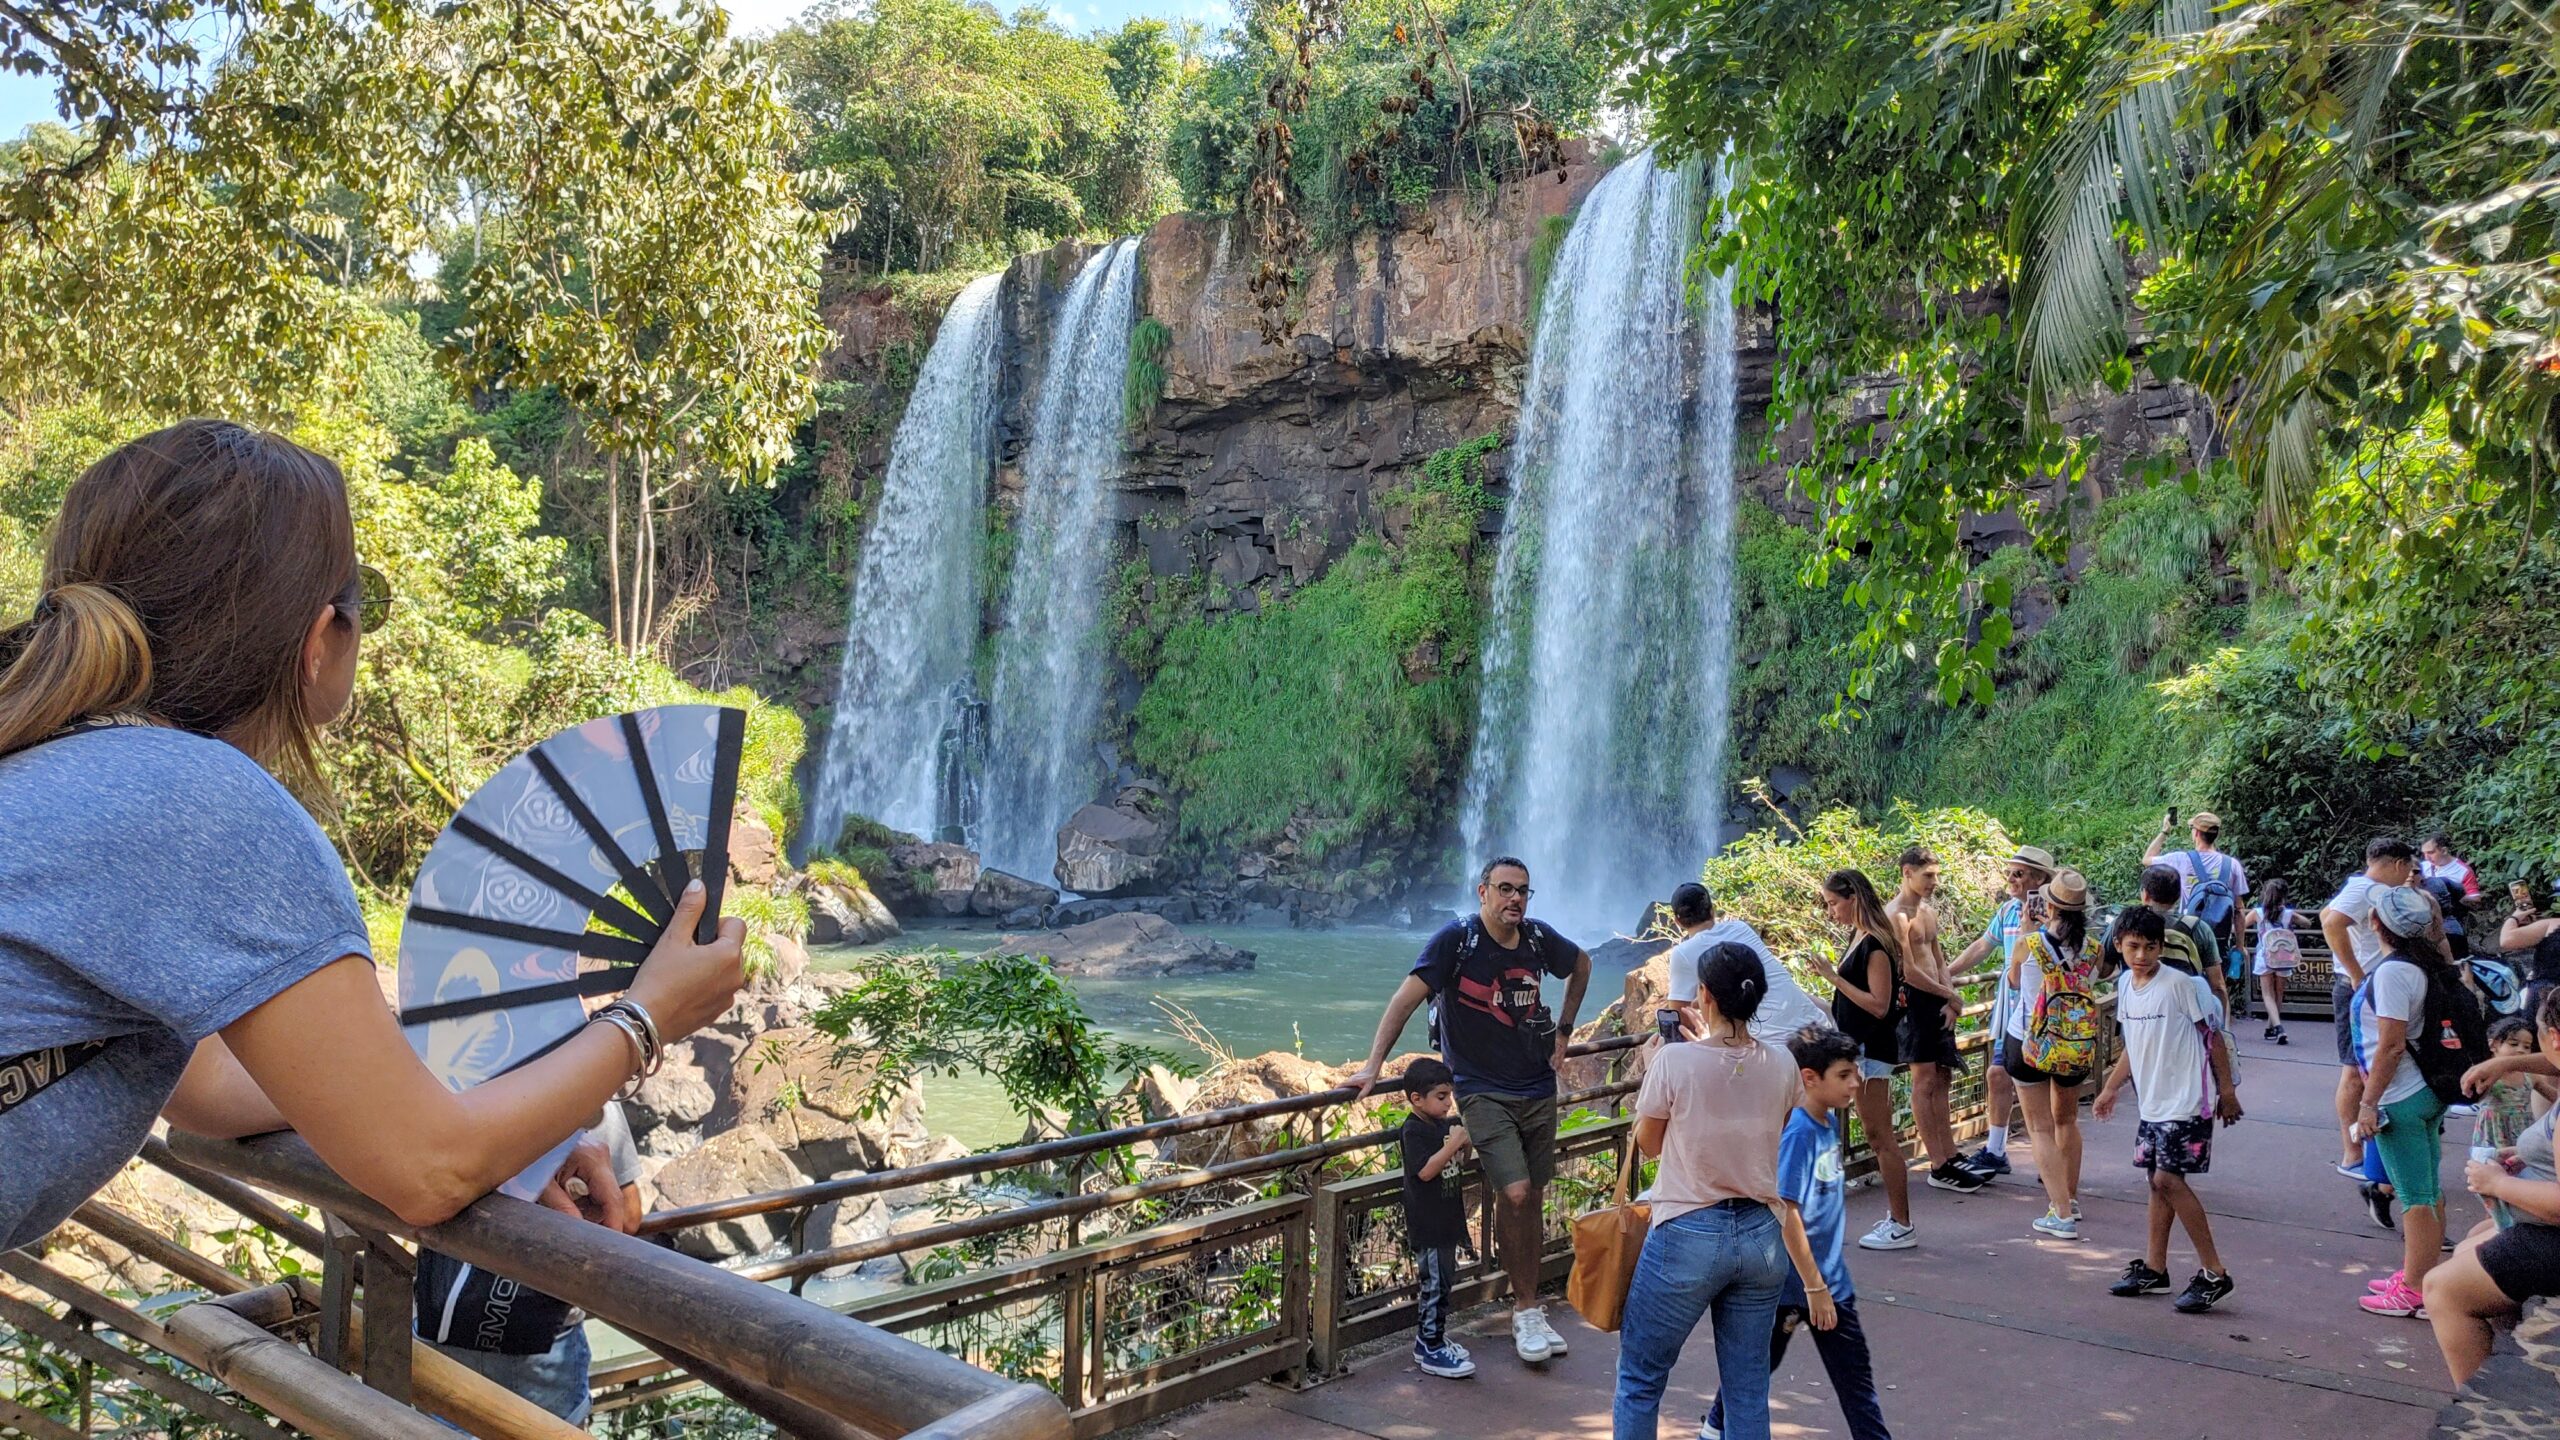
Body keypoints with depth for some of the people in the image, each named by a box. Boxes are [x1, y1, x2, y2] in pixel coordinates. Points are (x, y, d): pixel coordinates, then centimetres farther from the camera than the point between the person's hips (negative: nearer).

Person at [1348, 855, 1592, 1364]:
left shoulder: (1540, 938, 0)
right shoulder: (1456, 940, -14)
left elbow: (1582, 965, 22)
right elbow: (1406, 998, -16)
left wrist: (1564, 1028, 16)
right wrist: (1373, 1065, -20)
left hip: (1538, 1089, 5)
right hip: (1482, 1090, -5)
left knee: (1533, 1199, 9)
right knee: (1514, 1194, -17)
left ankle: (1528, 1312, 23)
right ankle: (1527, 1311, 1)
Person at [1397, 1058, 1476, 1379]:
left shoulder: (1446, 1124, 9)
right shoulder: (1414, 1131, -17)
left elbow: (1458, 1160, 23)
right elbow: (1426, 1170, -26)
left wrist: (1466, 1140, 3)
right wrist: (1455, 1142, -27)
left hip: (1447, 1219, 9)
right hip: (1427, 1223, -9)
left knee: (1441, 1280, 17)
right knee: (1434, 1283, -5)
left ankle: (1428, 1339, 29)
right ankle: (1432, 1352, 1)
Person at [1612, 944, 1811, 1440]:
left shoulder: (1675, 1061, -14)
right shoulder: (1781, 1066, -3)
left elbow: (1648, 1143, 1)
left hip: (1688, 1236, -4)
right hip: (1762, 1237, 4)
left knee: (1640, 1378, 13)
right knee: (1748, 1391, 13)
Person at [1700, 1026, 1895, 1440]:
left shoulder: (1830, 1122, 2)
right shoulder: (1797, 1133, -23)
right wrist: (1813, 1284, -23)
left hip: (1830, 1279, 7)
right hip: (1793, 1282, -7)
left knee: (1855, 1374, 9)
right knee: (1761, 1359, 12)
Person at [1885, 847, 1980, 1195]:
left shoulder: (1928, 911, 15)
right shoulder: (1896, 915, -14)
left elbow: (1938, 958, 17)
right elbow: (1909, 972, -18)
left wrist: (1949, 999, 2)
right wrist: (1950, 995, -9)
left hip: (1938, 1002, 9)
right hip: (1913, 1000, -9)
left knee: (1942, 1079, 11)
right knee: (1925, 1081, -6)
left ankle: (1951, 1157, 18)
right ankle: (1939, 1168, -5)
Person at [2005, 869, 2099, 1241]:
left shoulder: (2028, 944, -15)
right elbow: (2091, 987, 9)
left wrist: (2025, 928, 10)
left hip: (2029, 1041, -4)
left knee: (2041, 1129, 2)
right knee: (2067, 1120, 24)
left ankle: (2061, 1214, -7)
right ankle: (2070, 1198, 38)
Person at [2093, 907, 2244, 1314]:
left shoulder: (2179, 985, -14)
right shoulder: (2126, 985, 8)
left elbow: (2213, 1036, -8)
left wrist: (2226, 1090, -6)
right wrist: (2110, 1089, 19)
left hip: (2185, 1103, -7)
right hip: (2152, 1103, 7)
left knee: (2169, 1179, -12)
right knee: (2159, 1181, 13)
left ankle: (2214, 1273, -3)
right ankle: (2154, 1268, 21)